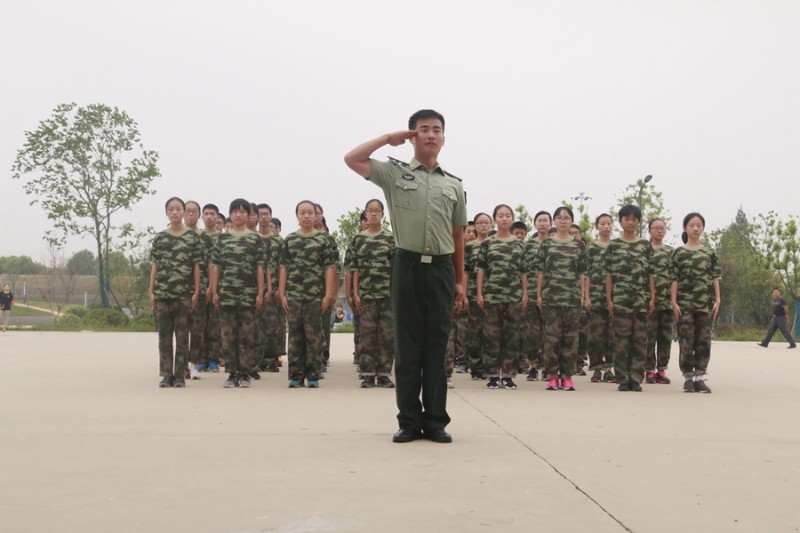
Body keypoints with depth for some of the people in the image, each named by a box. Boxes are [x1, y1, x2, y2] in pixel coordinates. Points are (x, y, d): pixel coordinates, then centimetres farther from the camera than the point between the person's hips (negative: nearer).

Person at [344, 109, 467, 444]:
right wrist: (389, 138, 3)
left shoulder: (453, 185, 15)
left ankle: (435, 421, 11)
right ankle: (409, 420, 9)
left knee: (436, 347, 5)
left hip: (441, 269, 2)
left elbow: (458, 236, 17)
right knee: (407, 346, 2)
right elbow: (352, 159, -5)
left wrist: (461, 281, 14)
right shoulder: (395, 173, 7)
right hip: (407, 265, -2)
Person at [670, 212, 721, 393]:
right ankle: (688, 377, 6)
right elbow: (674, 279, 0)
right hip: (685, 303, -2)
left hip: (705, 303, 2)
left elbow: (715, 278, 9)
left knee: (704, 341, 2)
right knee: (686, 341, -1)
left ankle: (700, 376, 6)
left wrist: (717, 300, 0)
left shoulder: (709, 253, 9)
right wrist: (674, 302, -7)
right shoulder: (678, 252, 3)